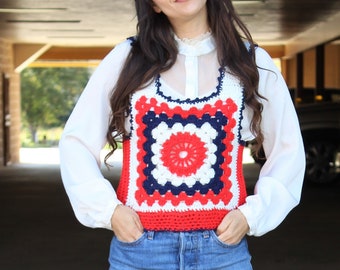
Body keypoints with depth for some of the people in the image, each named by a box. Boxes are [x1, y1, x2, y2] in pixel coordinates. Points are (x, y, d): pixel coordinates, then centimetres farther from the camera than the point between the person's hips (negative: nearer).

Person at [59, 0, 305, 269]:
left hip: (223, 247, 1)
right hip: (139, 247, 0)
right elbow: (76, 141, 5)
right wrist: (108, 209, -5)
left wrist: (251, 214, -3)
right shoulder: (126, 58, 3)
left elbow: (288, 153, 9)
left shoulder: (253, 62, 4)